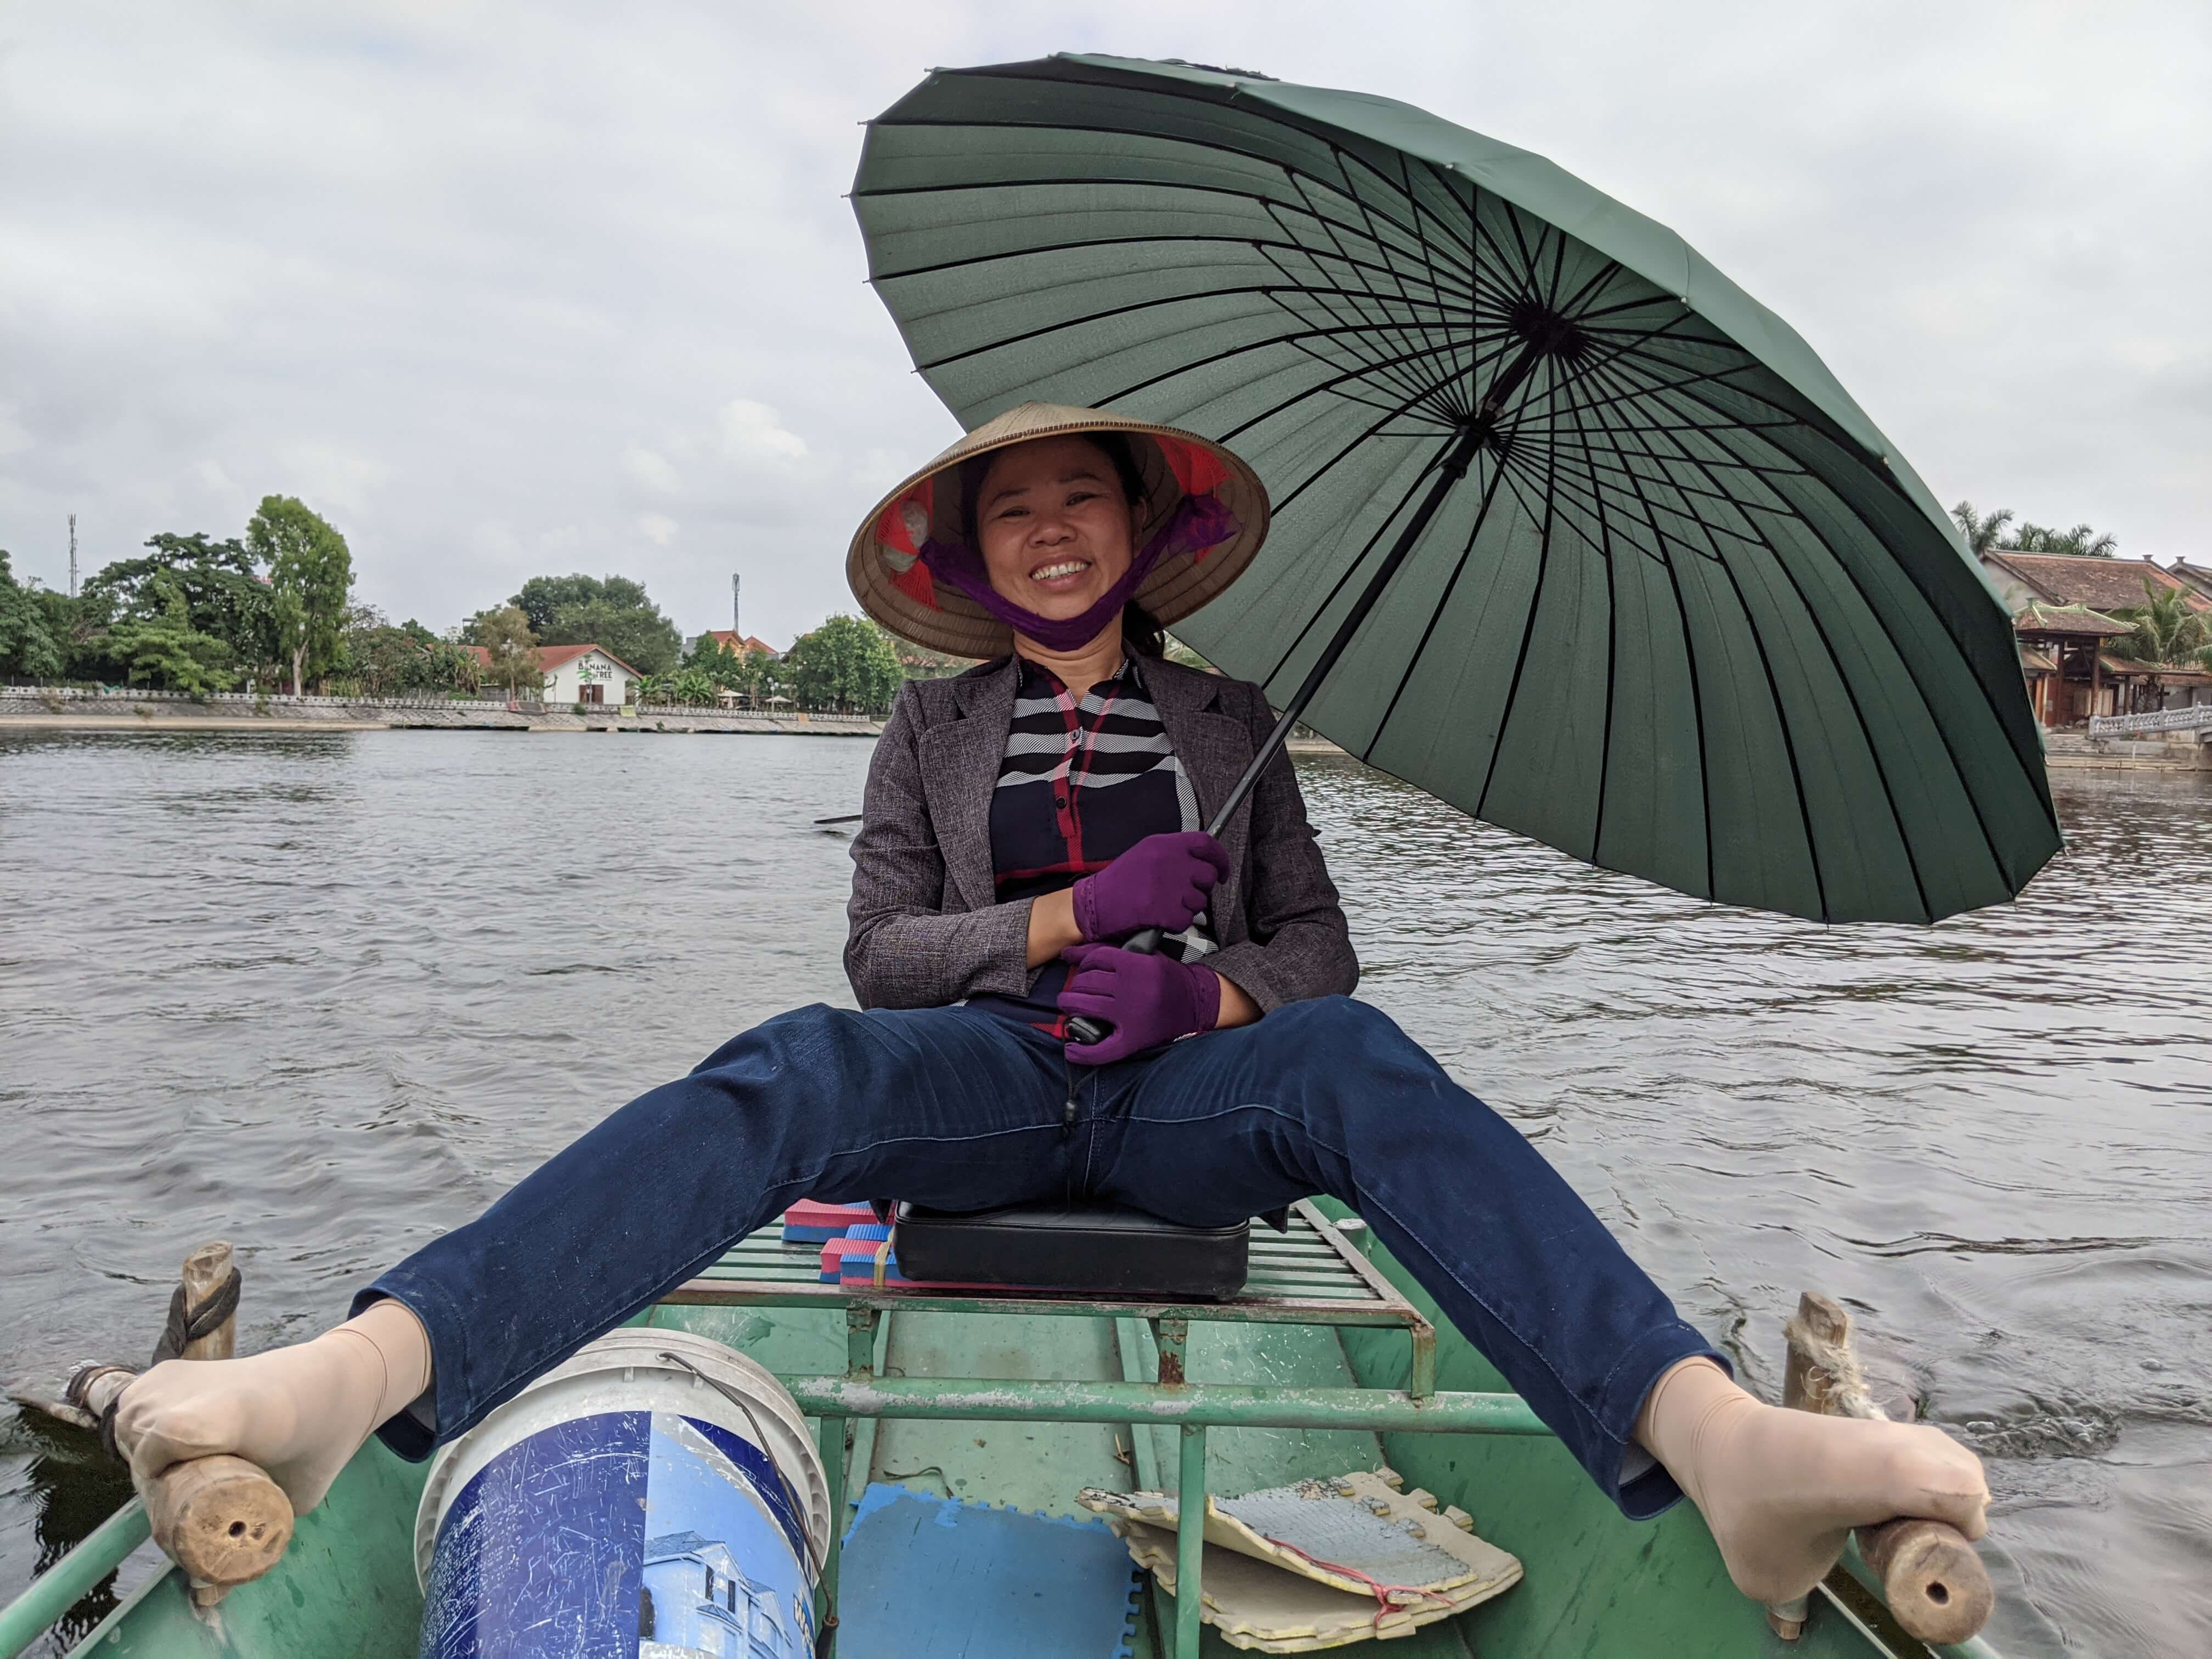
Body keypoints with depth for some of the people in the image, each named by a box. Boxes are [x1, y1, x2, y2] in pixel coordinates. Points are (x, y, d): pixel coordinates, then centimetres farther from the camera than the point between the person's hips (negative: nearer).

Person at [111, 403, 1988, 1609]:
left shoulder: (1230, 720, 18)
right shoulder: (934, 728, 17)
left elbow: (1319, 948, 12)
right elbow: (882, 947, 7)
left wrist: (1204, 992, -9)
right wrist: (1072, 916, -8)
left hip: (1188, 1089, 0)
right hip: (985, 1080, 0)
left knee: (1361, 1057, -33)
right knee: (791, 1067, -32)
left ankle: (1707, 1437, -53)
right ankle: (369, 1370, -50)